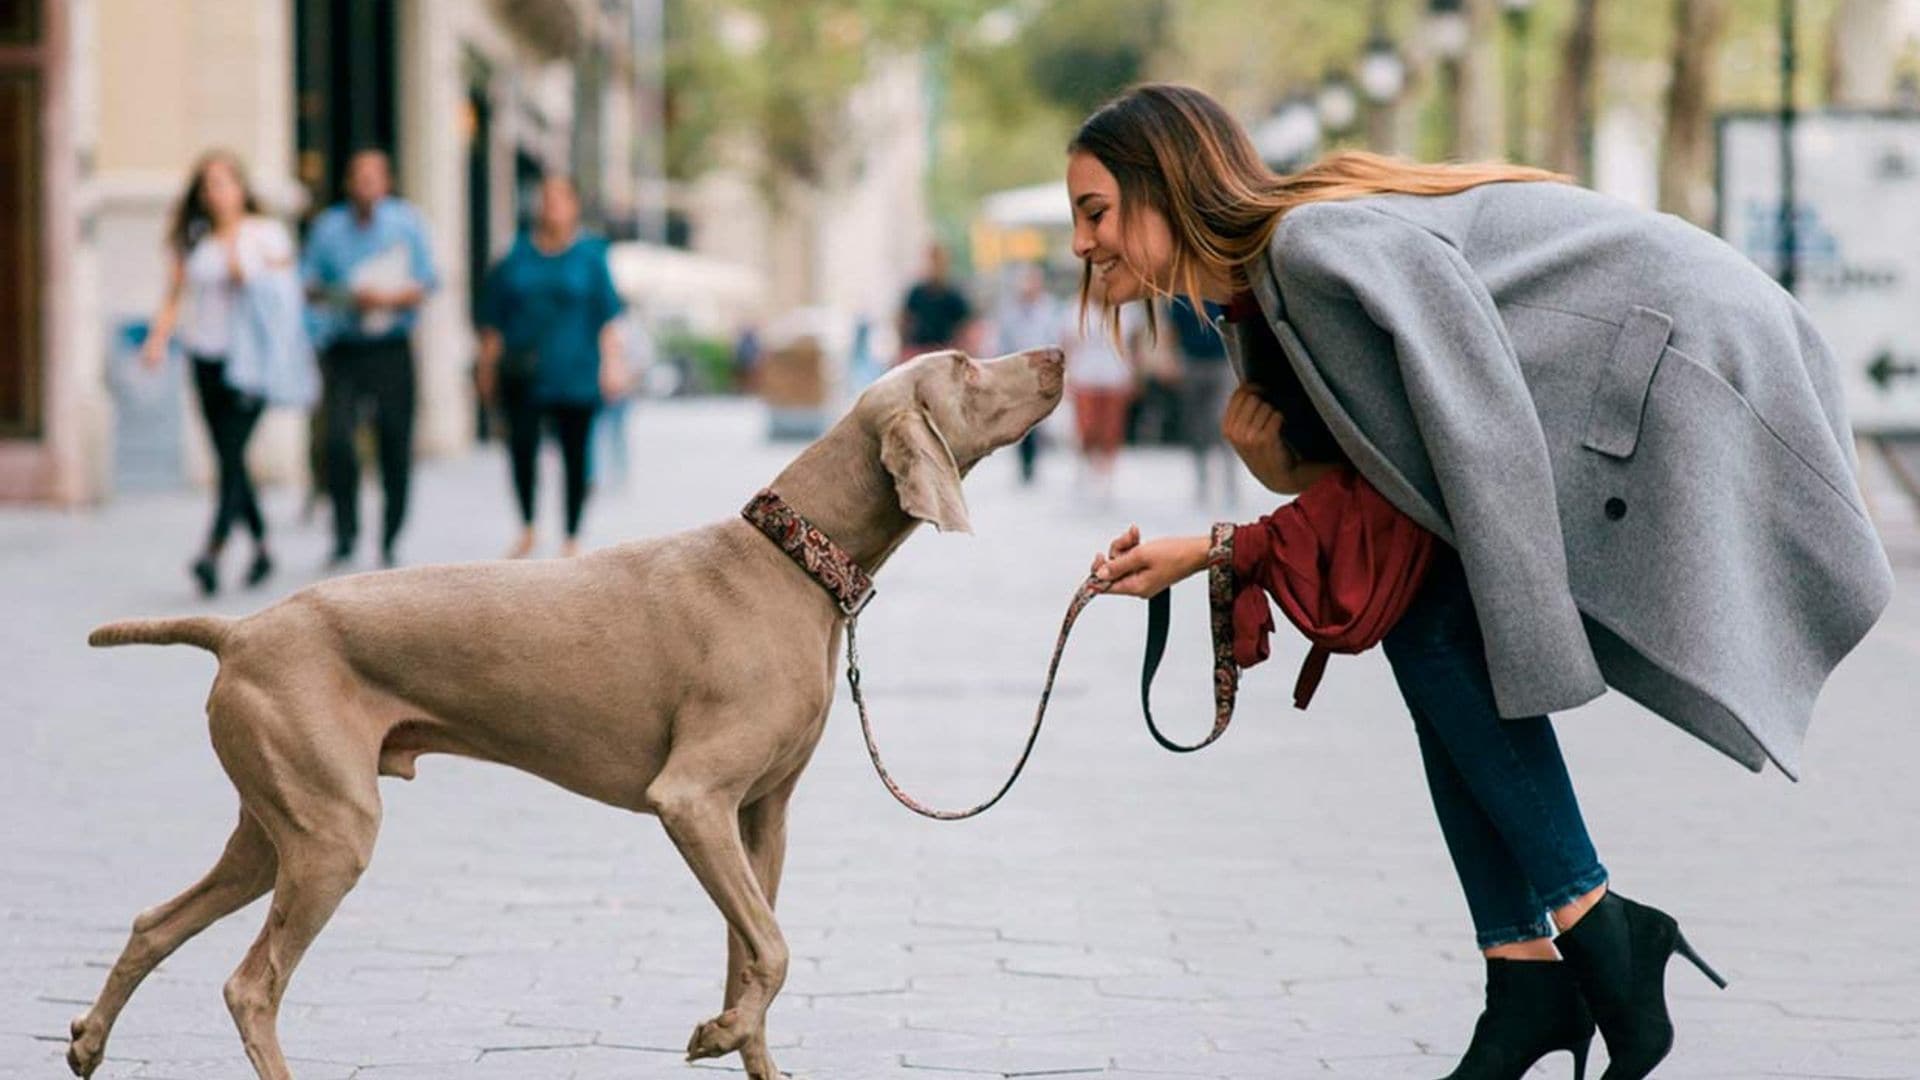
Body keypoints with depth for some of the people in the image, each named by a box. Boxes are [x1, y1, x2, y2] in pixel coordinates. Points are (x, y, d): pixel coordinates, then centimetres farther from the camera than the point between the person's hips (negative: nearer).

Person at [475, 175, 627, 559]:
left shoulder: (590, 255, 4)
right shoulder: (518, 255, 8)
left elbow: (607, 315, 2)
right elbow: (494, 317, 12)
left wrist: (613, 362, -5)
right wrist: (488, 365, 10)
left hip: (574, 372, -1)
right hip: (524, 373, 1)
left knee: (574, 452, 2)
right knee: (521, 443, -14)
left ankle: (572, 540, 12)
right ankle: (527, 530, 1)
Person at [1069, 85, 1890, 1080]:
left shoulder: (1318, 243, -22)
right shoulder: (1262, 289, 8)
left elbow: (1486, 438, -24)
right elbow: (1384, 487, 9)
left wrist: (1524, 643, -20)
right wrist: (1215, 550, -5)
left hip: (1690, 371, -10)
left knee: (1442, 639, -13)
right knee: (1425, 643, 3)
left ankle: (1597, 936, -7)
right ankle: (1528, 984, 2)